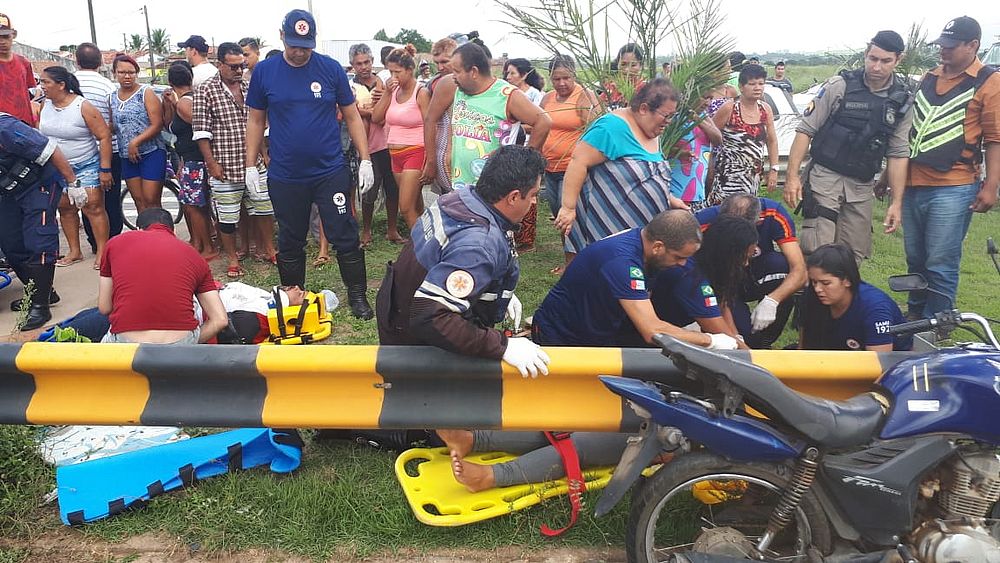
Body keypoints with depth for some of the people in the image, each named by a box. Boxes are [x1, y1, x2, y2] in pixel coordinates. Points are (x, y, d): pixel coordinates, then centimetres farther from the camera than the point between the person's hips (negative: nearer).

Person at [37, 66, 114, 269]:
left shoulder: (83, 107, -15)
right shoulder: (45, 105, 3)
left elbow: (104, 136, -15)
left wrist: (105, 169, -18)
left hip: (86, 166, -6)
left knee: (93, 207, -8)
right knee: (65, 208, 8)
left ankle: (102, 252, -3)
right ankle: (74, 251, 18)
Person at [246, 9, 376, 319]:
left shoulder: (331, 69, -2)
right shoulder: (264, 71, 0)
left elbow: (352, 116, 3)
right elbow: (255, 121, 8)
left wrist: (365, 160, -2)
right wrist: (251, 166, 5)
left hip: (330, 171, -1)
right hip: (284, 175, 1)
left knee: (345, 237, 2)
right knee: (289, 241, 12)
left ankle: (357, 295, 17)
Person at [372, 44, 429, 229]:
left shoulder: (421, 93, -10)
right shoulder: (394, 91, 9)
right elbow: (376, 118, 7)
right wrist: (387, 93, -2)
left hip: (415, 153, -7)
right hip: (395, 155, 7)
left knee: (406, 208, -10)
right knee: (415, 207, 14)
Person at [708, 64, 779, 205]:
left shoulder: (765, 109, 8)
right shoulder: (729, 108, -8)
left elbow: (772, 141, 14)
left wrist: (773, 169, 9)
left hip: (754, 175, 6)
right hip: (729, 173, -6)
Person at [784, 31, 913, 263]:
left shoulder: (903, 101, 3)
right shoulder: (839, 85, -7)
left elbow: (898, 154, 6)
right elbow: (805, 130, -5)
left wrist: (897, 202, 2)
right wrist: (792, 176, -12)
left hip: (862, 186, 4)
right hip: (825, 176, -4)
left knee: (854, 256, 9)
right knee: (816, 253, -14)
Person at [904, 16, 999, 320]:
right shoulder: (928, 79, 15)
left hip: (953, 189, -6)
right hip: (913, 185, 6)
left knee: (940, 266, -3)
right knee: (915, 259, 15)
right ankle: (914, 316, 30)